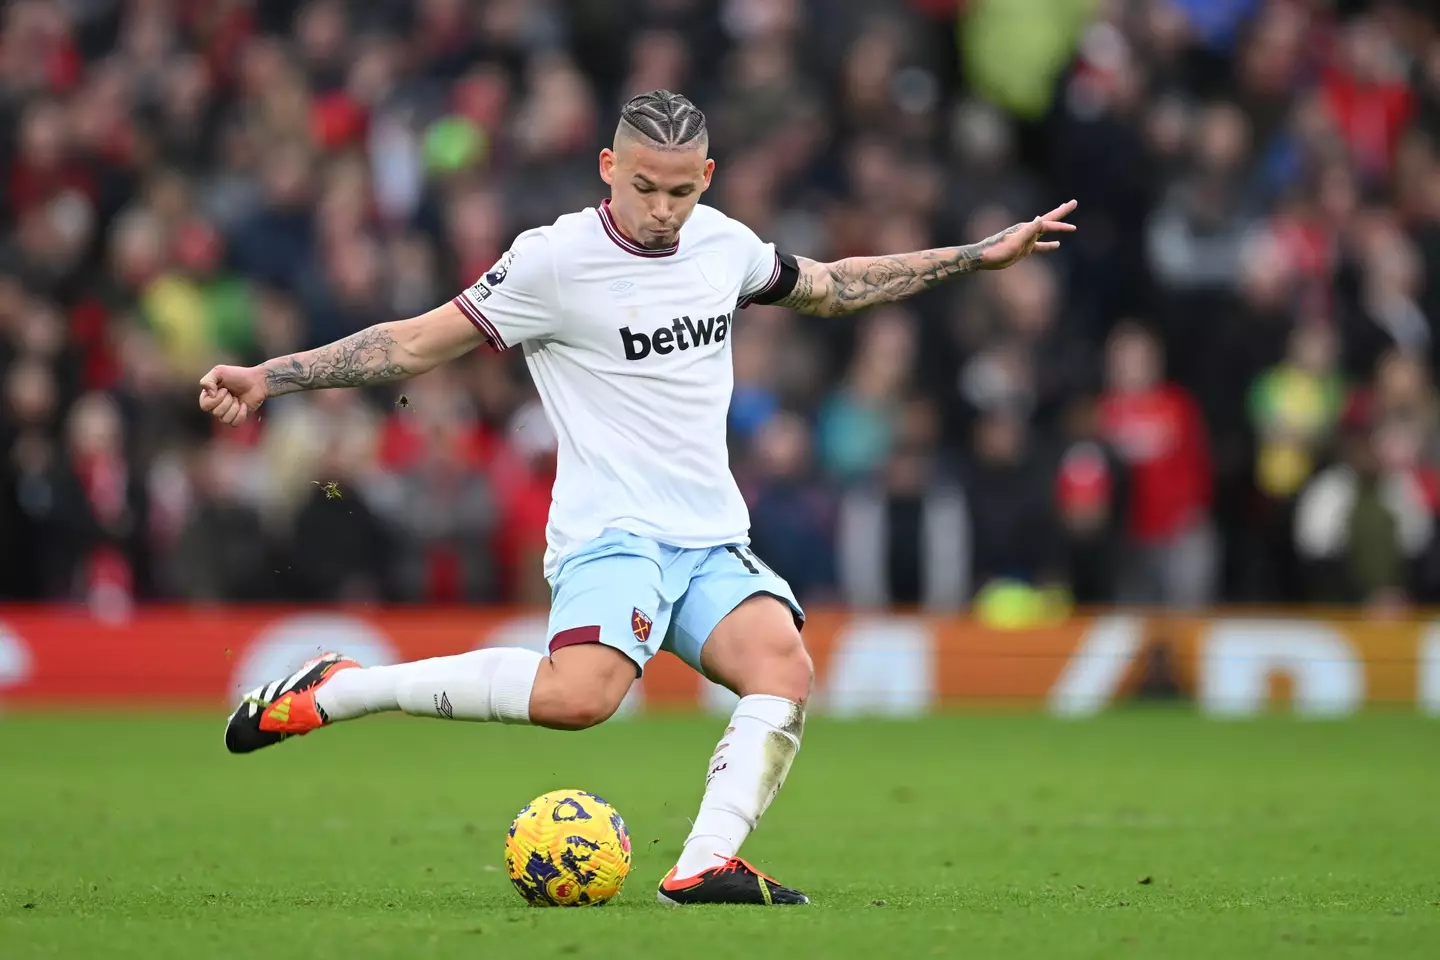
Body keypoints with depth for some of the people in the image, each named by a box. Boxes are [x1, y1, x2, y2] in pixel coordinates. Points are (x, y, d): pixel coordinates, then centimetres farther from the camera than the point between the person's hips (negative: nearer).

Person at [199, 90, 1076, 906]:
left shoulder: (724, 243, 10)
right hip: (612, 534, -6)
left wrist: (979, 256, 30)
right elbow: (418, 343, -5)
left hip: (713, 538, 6)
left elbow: (829, 287, 29)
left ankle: (706, 867, -28)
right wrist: (270, 378, -14)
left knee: (784, 668, -23)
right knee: (581, 693, -32)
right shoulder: (556, 260, -8)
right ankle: (333, 690, -18)